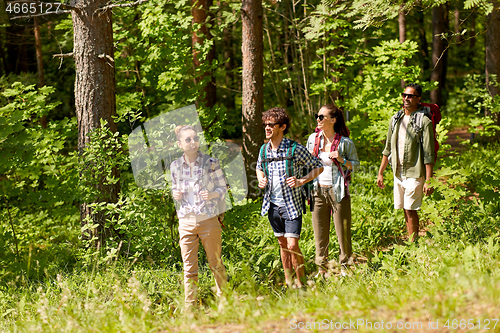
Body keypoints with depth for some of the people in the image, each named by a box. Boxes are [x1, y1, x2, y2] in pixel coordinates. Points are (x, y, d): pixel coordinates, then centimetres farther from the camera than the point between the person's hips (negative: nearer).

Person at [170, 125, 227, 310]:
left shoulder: (211, 163, -4)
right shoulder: (175, 166, 4)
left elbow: (223, 188, 2)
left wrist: (212, 194, -19)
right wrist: (176, 195, -6)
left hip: (208, 220, -2)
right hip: (186, 221, 2)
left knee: (216, 264, 8)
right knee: (189, 267, 4)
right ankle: (189, 307, 10)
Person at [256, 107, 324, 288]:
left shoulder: (295, 149, -13)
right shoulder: (264, 149, 3)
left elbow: (318, 167, -5)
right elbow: (259, 167, 25)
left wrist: (301, 181, -18)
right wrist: (261, 179, 3)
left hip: (291, 204, -5)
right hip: (272, 204, 5)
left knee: (292, 245, -12)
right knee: (282, 244, 13)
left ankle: (301, 282, 3)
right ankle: (288, 282, 23)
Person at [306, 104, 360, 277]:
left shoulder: (345, 142, -5)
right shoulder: (313, 139, 6)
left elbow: (356, 165, 1)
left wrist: (342, 160, -15)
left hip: (338, 191, -4)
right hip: (318, 190, 4)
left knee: (343, 231, 1)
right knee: (320, 233, 7)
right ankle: (322, 268, 18)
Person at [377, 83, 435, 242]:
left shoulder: (424, 122, -9)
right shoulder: (396, 119, 10)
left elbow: (428, 154, -11)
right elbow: (388, 148, 18)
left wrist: (428, 181, -15)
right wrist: (380, 173, 16)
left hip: (414, 173, -6)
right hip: (398, 172, 6)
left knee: (410, 209, -7)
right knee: (405, 210, 8)